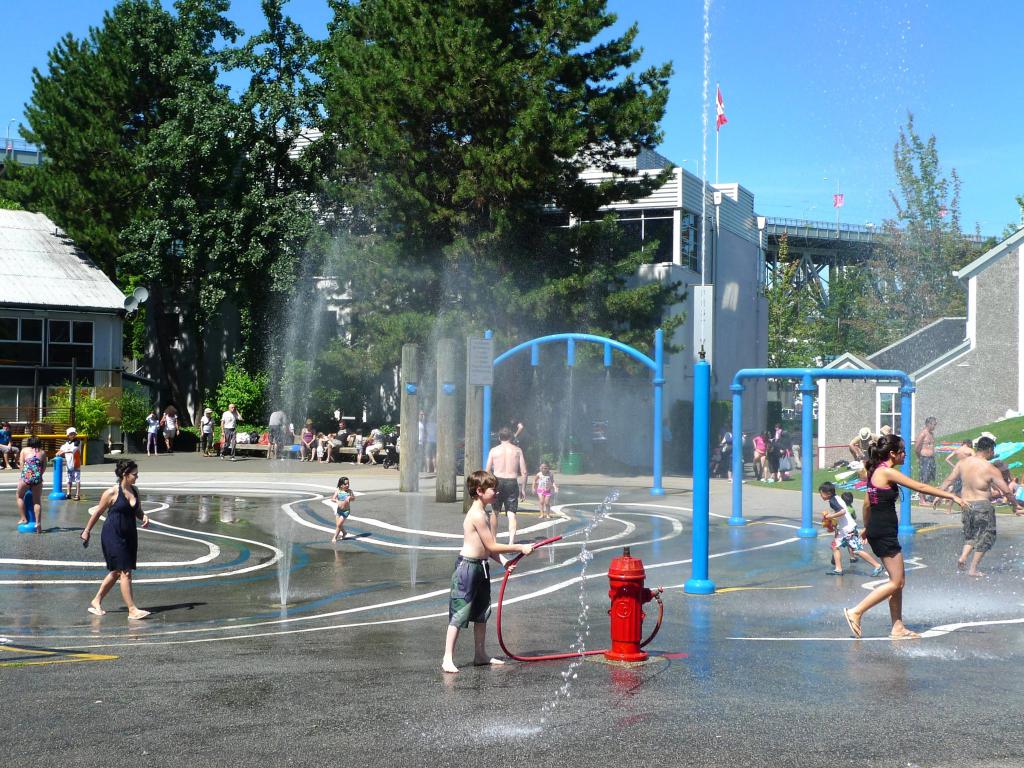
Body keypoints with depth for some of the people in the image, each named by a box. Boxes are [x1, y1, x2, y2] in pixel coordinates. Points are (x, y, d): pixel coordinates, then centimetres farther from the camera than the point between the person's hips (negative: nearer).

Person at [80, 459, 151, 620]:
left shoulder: (134, 491, 6)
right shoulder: (112, 493, -12)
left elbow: (138, 511, 17)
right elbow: (98, 512, -3)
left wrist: (144, 517, -6)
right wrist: (87, 531, 4)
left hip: (129, 536, 8)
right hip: (113, 536, -7)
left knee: (116, 572, 15)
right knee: (125, 572, -9)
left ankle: (96, 602, 30)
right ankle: (132, 609, -7)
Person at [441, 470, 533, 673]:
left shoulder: (481, 513, 12)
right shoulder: (478, 515, -19)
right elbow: (491, 546, -18)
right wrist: (520, 548, -12)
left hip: (480, 567, 10)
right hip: (467, 566, -10)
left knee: (481, 614, 17)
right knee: (459, 614, -7)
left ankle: (480, 655, 28)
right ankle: (448, 659, -4)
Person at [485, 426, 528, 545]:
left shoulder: (494, 450, 2)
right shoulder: (517, 450, 3)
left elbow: (487, 471, 3)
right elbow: (524, 472, 0)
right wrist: (523, 489, 7)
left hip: (497, 481, 0)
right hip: (512, 482, 0)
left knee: (495, 513, 18)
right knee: (512, 514, -2)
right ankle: (511, 542, -18)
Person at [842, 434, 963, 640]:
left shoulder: (875, 471, 14)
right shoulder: (888, 472, -15)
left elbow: (867, 503, 21)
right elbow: (921, 487, -16)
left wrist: (867, 527, 32)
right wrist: (952, 496, -13)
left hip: (877, 530, 10)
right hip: (885, 532, -10)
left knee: (899, 581, 13)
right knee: (896, 583, -5)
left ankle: (898, 627, 15)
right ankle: (856, 612, -5)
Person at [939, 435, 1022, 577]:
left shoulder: (962, 463, 0)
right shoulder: (991, 469, -14)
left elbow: (949, 481, 8)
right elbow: (1006, 491, -11)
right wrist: (1015, 505, 3)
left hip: (966, 504, 5)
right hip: (983, 505, -5)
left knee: (970, 534, 24)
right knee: (985, 537, 9)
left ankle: (963, 557, 3)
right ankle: (973, 569, 8)